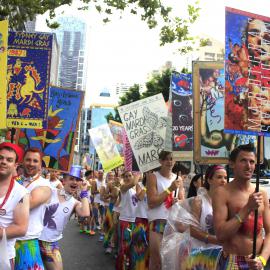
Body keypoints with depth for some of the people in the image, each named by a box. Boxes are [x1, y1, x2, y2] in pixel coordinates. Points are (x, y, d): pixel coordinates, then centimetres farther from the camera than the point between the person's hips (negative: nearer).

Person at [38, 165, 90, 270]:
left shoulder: (75, 203, -1)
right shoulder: (49, 192, -4)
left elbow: (85, 214, -20)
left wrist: (84, 193, -11)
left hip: (51, 243, 2)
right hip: (34, 238, -1)